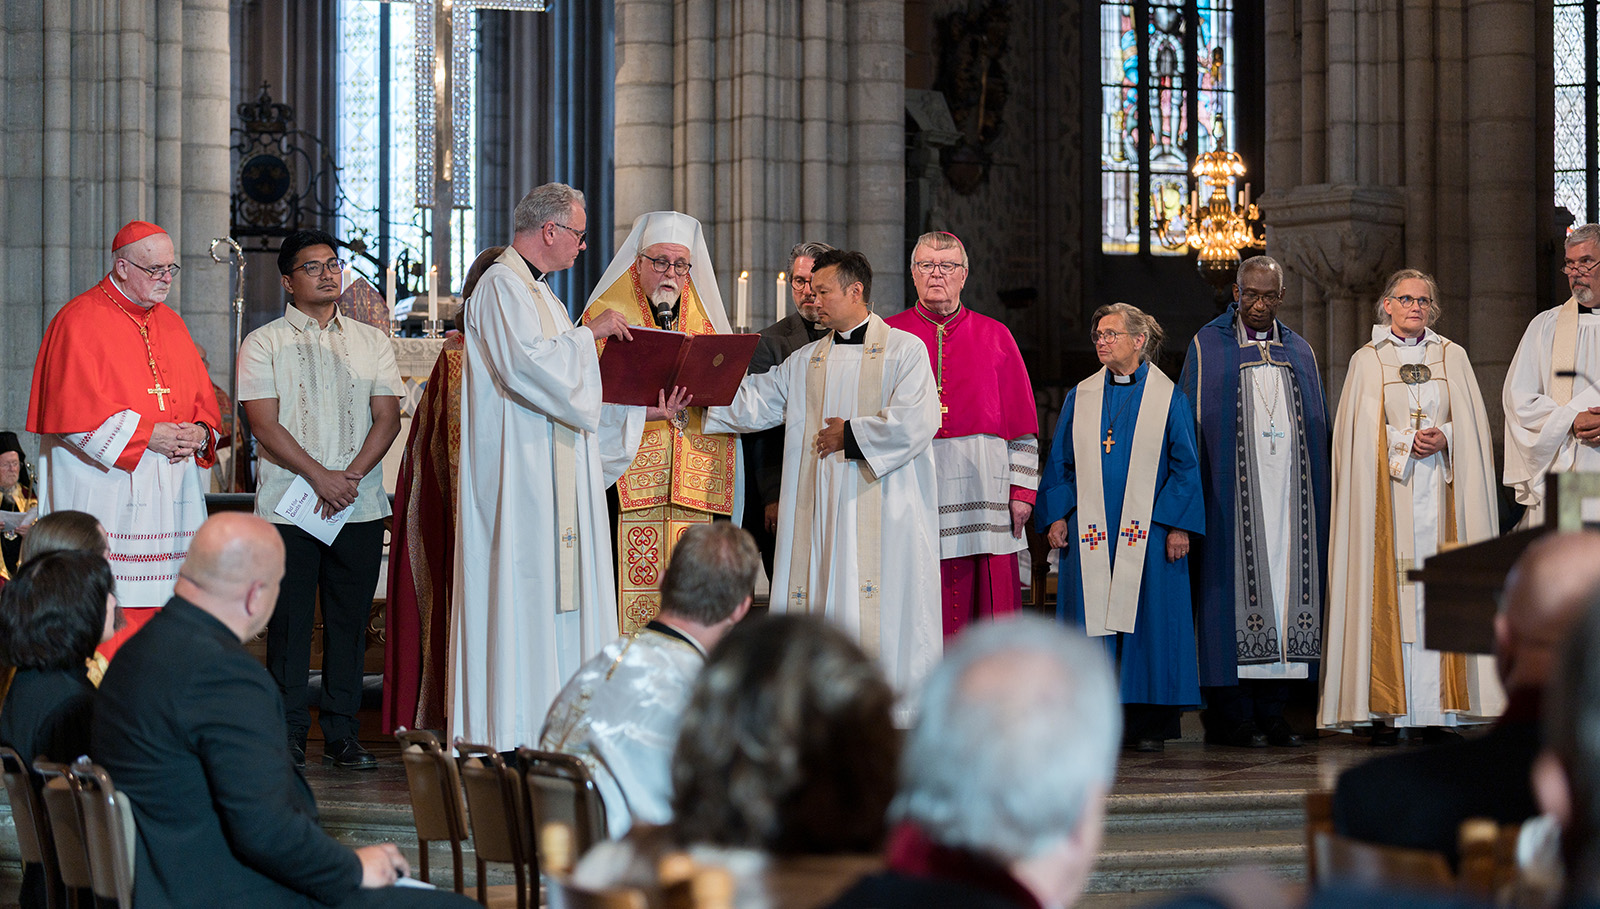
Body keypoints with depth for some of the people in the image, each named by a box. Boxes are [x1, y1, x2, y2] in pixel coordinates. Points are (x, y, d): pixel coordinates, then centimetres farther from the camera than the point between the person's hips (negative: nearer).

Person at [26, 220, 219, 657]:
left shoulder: (171, 324, 17)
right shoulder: (80, 322, -5)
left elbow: (203, 397, 19)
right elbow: (76, 411, -13)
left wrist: (200, 432, -3)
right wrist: (146, 435, -15)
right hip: (104, 486, -7)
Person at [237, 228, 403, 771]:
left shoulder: (371, 342, 13)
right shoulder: (263, 344, 4)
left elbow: (388, 418, 5)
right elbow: (265, 424, -6)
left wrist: (350, 475, -10)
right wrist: (320, 477, -15)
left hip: (360, 506, 3)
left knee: (349, 620, 3)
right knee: (289, 621, -2)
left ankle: (342, 735, 8)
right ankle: (288, 732, 5)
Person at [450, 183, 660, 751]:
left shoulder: (539, 294, 22)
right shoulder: (502, 287, -8)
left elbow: (572, 394, 23)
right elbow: (525, 362, -24)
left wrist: (639, 410, 14)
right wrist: (590, 333, -13)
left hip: (555, 478, 10)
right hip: (515, 474, -10)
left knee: (559, 591, 6)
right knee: (521, 594, -11)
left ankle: (545, 728, 7)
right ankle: (511, 730, -10)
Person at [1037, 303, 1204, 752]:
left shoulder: (1168, 398, 3)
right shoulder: (1081, 397, 11)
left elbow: (1185, 465, 1)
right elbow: (1061, 462, 12)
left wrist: (1177, 525, -7)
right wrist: (1056, 515, 2)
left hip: (1147, 530, -2)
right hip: (1090, 530, 2)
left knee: (1148, 621, -2)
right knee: (1093, 621, -1)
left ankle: (1148, 724, 4)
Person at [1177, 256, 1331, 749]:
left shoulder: (1300, 352, 17)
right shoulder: (1207, 347, 5)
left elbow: (1318, 430, 18)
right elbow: (1191, 425, 0)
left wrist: (1319, 499, 9)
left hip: (1290, 490, 4)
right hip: (1232, 489, -4)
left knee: (1286, 582, 0)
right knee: (1236, 584, -6)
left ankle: (1272, 712, 4)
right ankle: (1230, 715, -3)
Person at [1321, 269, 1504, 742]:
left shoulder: (1452, 357, 14)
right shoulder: (1367, 361, 8)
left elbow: (1472, 425, 8)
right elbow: (1360, 435, 1)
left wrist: (1443, 439, -10)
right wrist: (1406, 441, -11)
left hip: (1440, 489, 2)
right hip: (1386, 491, -2)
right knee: (1388, 591, -7)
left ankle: (1440, 709, -5)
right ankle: (1386, 712, -8)